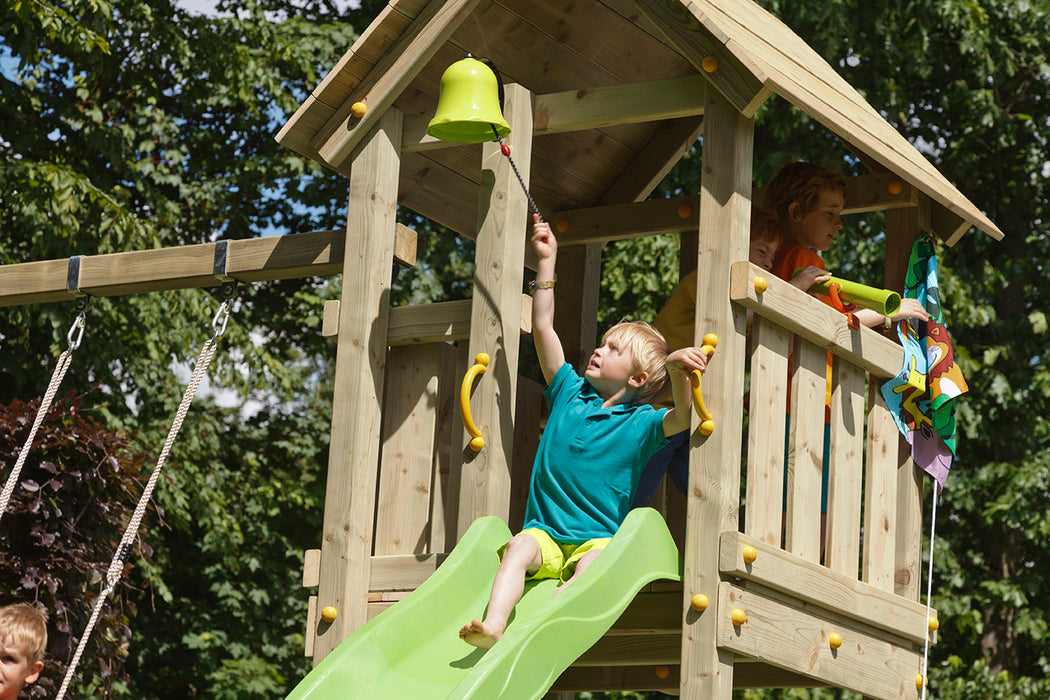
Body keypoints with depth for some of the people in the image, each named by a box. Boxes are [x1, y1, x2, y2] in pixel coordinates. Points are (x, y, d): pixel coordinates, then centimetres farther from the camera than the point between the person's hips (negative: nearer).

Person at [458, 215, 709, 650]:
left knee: (590, 567, -34)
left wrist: (676, 369, -37)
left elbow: (681, 417, -19)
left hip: (597, 538, -2)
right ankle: (492, 626, -50)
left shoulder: (640, 423, 3)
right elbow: (543, 327, 15)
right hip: (545, 532, 2)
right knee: (519, 548, -29)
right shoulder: (570, 394, 15)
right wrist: (546, 261, 14)